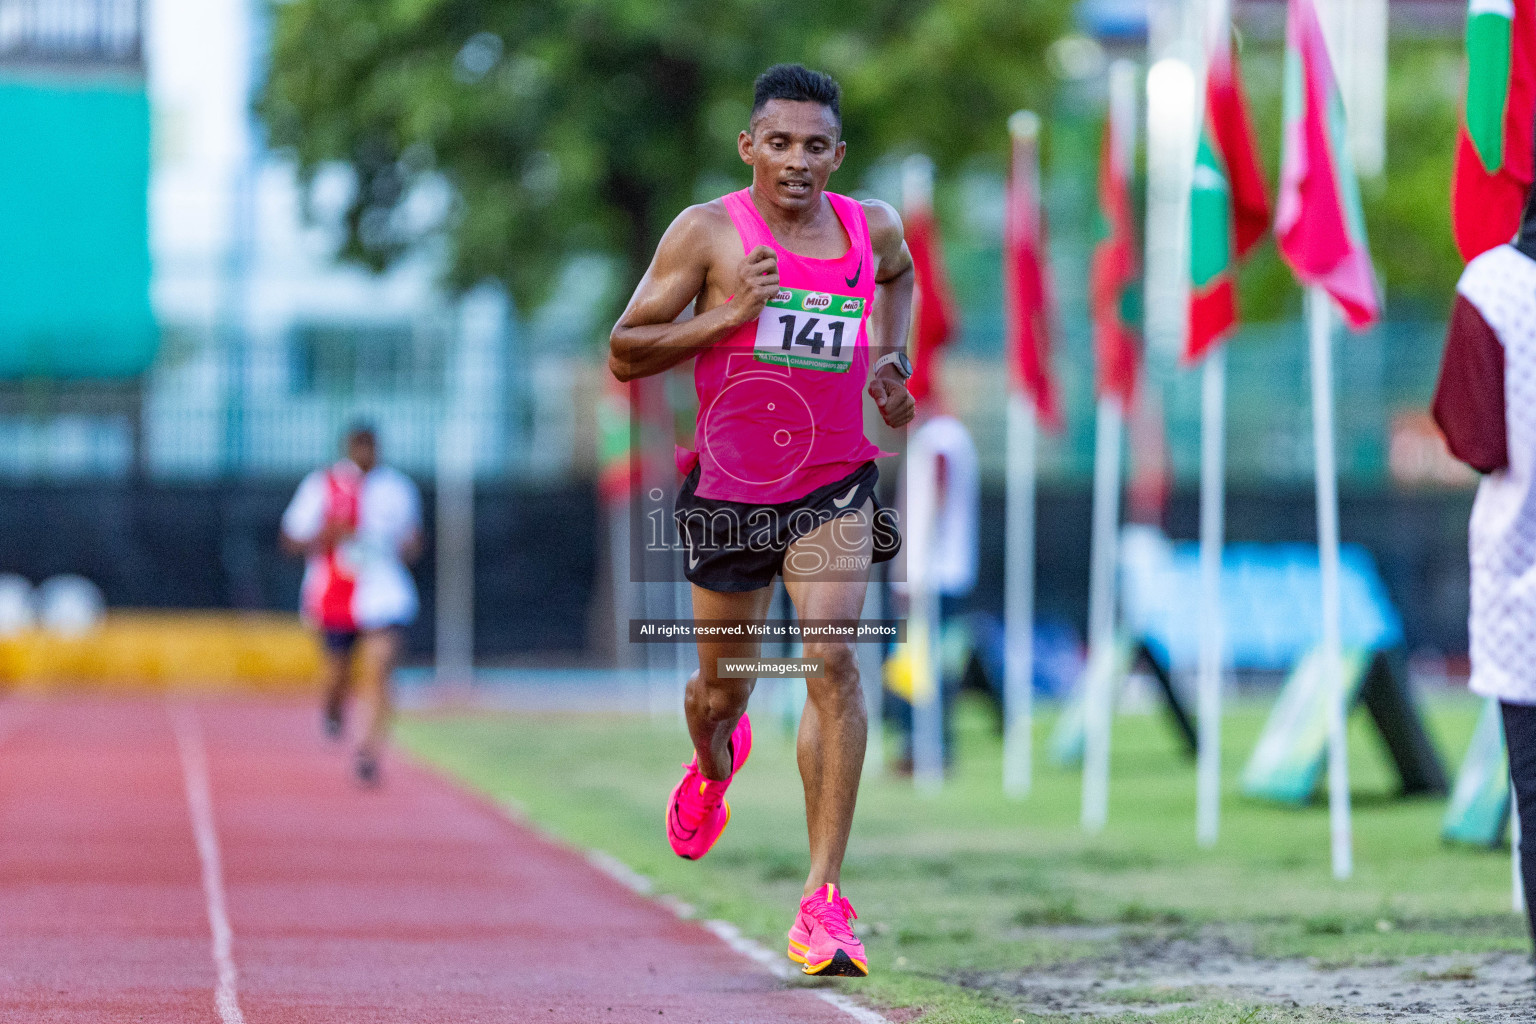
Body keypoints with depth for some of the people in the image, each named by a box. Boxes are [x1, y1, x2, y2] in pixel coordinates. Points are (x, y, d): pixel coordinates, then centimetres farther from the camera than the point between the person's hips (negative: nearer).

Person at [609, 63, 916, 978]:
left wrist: (891, 359, 9)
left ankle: (826, 899, -18)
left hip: (835, 489, 1)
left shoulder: (873, 228, 0)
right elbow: (624, 355, -10)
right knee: (722, 687, 14)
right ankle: (715, 766, 55)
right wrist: (730, 315, -22)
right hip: (729, 492, -1)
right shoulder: (708, 233, -11)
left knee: (833, 662, -20)